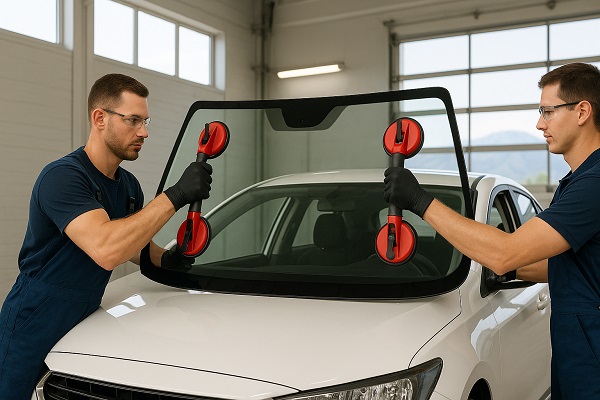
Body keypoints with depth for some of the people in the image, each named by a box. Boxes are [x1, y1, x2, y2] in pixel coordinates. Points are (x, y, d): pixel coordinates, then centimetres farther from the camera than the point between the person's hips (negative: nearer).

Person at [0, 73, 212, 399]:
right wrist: (175, 195, -36)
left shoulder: (129, 185, 3)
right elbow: (106, 251, -38)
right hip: (33, 332, -7)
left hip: (84, 322, 7)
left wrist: (165, 258, -5)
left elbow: (132, 245, 18)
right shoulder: (62, 176, -23)